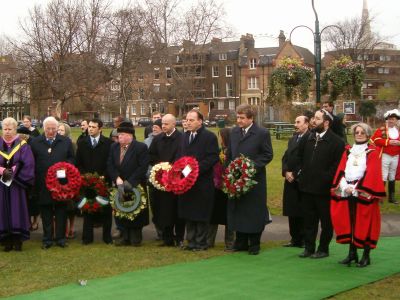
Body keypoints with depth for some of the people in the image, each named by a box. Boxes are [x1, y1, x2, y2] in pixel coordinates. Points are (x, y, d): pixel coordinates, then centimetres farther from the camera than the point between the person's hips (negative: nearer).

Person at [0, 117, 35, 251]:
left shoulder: (22, 145, 1)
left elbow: (28, 164, -7)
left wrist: (13, 173, -13)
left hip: (17, 185, -2)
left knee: (17, 210, -2)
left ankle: (18, 240, 2)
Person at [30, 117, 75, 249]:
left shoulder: (66, 142, 6)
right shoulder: (35, 143, 4)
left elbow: (71, 159, 8)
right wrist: (35, 180, -5)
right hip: (43, 184, 0)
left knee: (61, 211, 6)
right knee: (46, 212, 6)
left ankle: (60, 238, 15)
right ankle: (47, 239, 15)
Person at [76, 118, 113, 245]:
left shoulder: (108, 143, 1)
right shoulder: (82, 143, 8)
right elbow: (78, 163, 7)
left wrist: (104, 176, -11)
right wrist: (84, 175, -6)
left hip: (104, 181, -1)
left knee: (106, 209, 4)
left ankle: (107, 236, 12)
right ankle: (87, 237, 10)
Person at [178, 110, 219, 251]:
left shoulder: (209, 137, -7)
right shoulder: (185, 136, 15)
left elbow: (212, 158, -14)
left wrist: (196, 168, -21)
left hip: (202, 182, -7)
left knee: (201, 214, 1)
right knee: (188, 213, 11)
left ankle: (201, 242, 10)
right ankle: (191, 241, 20)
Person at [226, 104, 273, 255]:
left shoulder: (262, 133, -8)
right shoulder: (234, 132, 9)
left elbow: (268, 155, -7)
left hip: (254, 179, -5)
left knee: (254, 212, 2)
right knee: (238, 211, 10)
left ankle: (254, 244, 14)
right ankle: (241, 242, 21)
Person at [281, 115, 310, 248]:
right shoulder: (292, 139, 18)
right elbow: (285, 157, 15)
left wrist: (295, 174, -13)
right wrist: (286, 172, -2)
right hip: (290, 181, 8)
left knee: (303, 212, -2)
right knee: (292, 212, 10)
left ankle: (304, 240, 6)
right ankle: (295, 238, 19)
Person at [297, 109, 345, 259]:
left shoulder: (336, 141, -11)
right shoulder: (308, 138, 9)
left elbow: (338, 164, -14)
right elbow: (300, 156, 23)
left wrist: (326, 177, -14)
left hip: (324, 188, -6)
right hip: (307, 186, 6)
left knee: (326, 221, 6)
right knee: (309, 219, 12)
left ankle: (323, 249, 16)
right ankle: (309, 247, 21)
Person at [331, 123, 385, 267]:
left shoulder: (373, 152, 0)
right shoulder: (348, 151, 13)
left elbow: (372, 173, -9)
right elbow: (341, 169, 7)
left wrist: (356, 188, -16)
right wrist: (345, 186, -9)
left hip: (364, 194, -4)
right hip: (346, 193, 4)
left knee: (364, 224, -1)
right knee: (349, 223, 5)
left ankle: (366, 255, 6)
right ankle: (352, 253, 13)